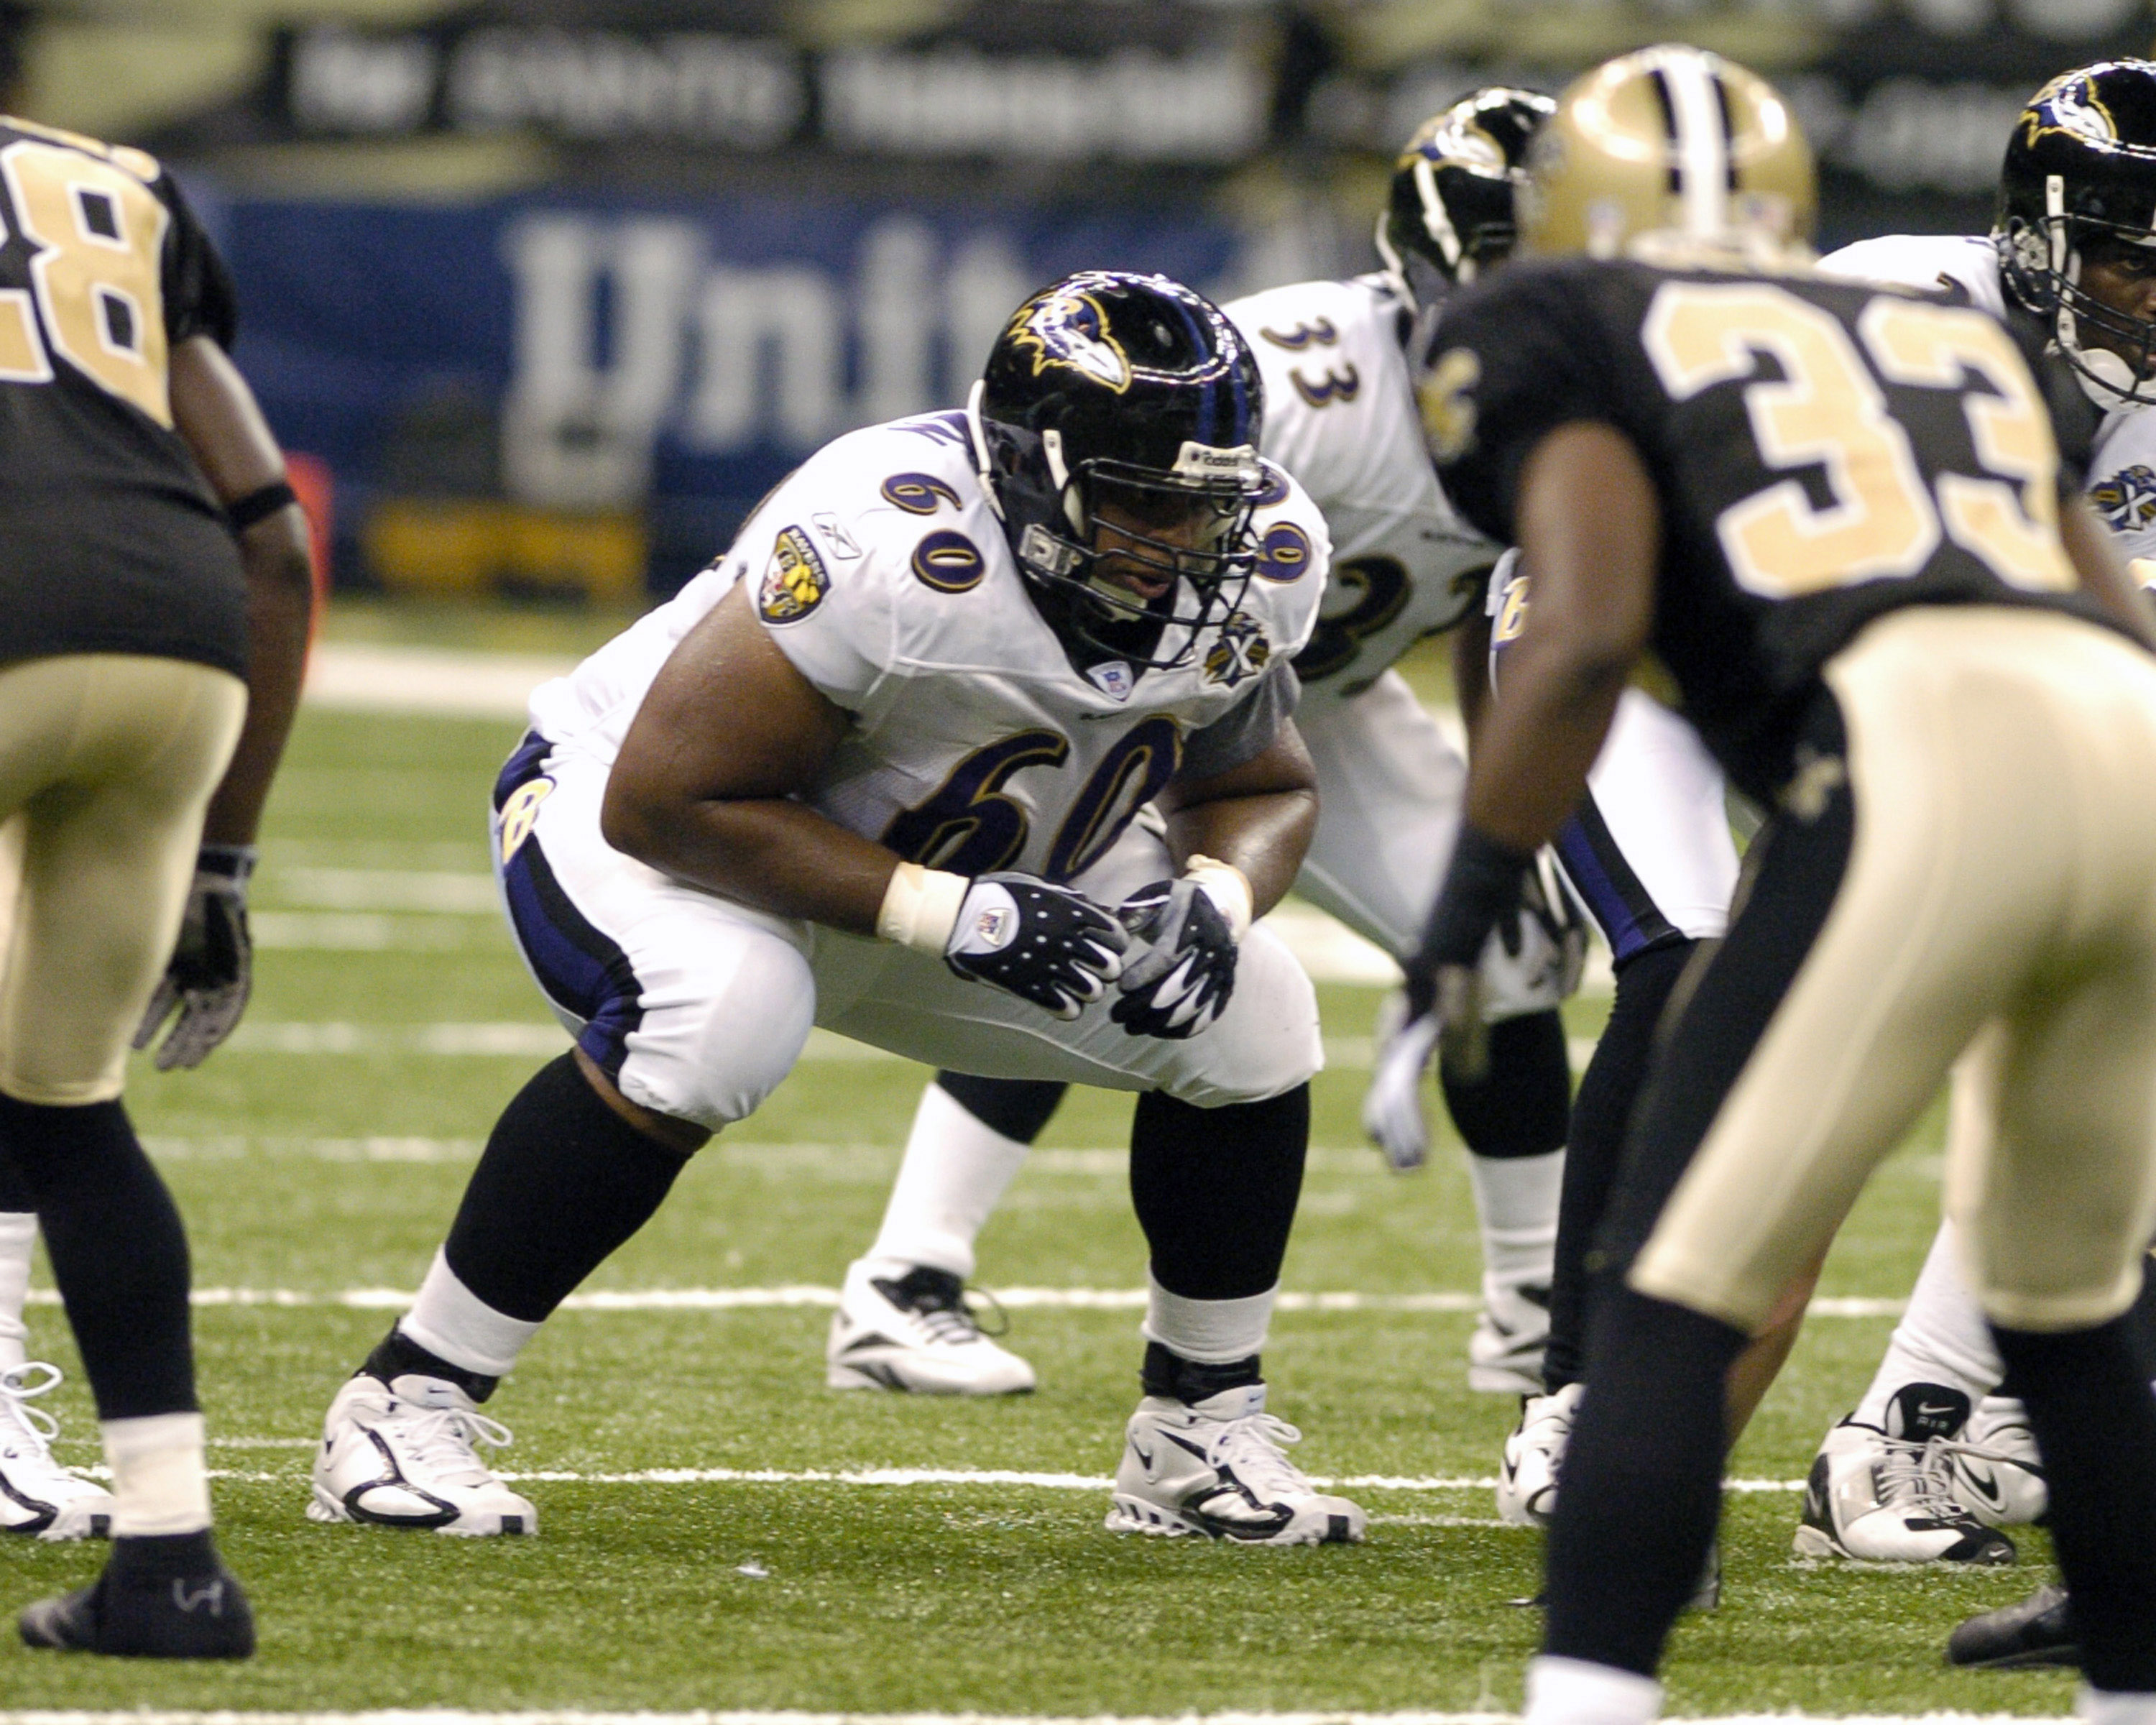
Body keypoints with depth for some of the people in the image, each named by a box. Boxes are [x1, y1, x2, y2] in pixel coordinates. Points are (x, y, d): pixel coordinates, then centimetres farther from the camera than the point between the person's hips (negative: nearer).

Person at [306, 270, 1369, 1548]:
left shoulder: (1258, 566, -15)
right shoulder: (898, 546, -38)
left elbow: (1263, 789, 4)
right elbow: (669, 800, -34)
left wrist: (1218, 893, -21)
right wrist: (943, 914, -38)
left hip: (957, 871, 7)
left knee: (1251, 1013, -6)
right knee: (719, 1013, -39)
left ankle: (1204, 1435, 13)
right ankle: (410, 1405, -28)